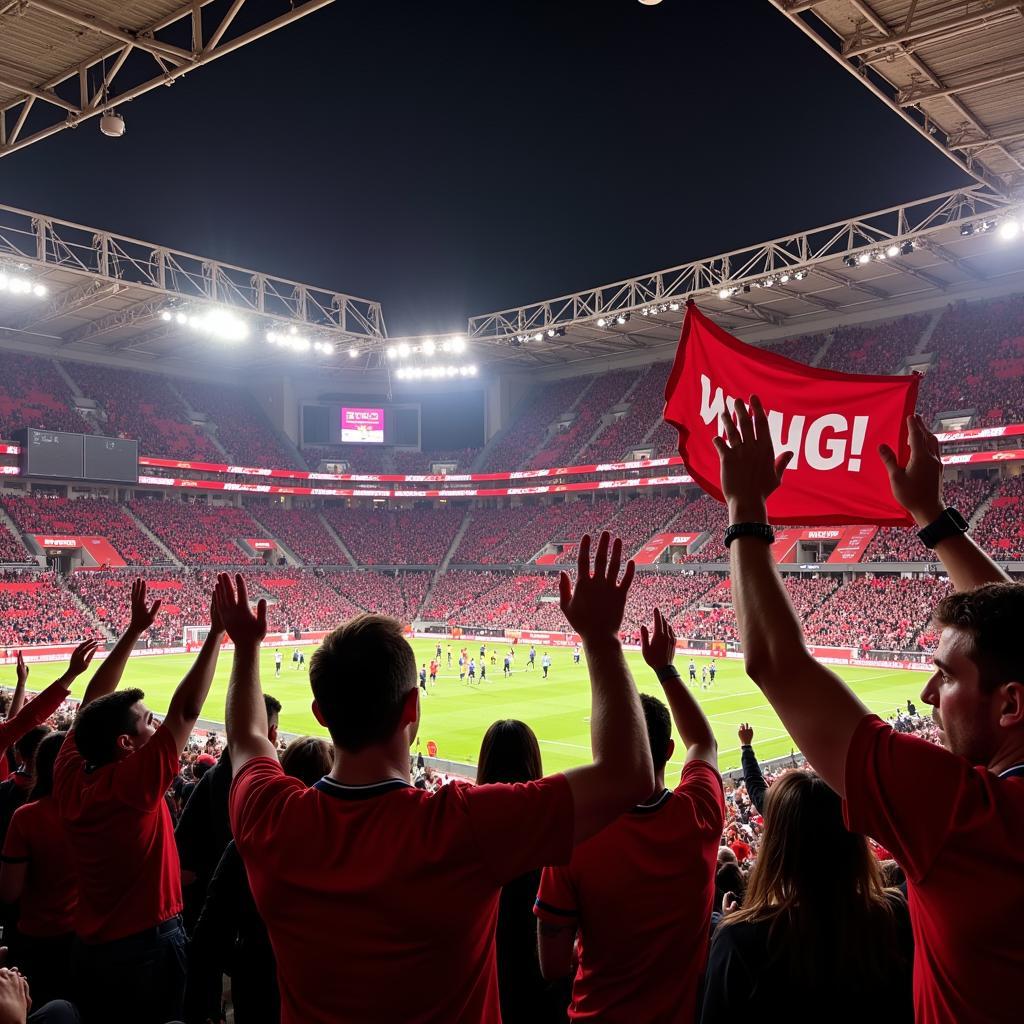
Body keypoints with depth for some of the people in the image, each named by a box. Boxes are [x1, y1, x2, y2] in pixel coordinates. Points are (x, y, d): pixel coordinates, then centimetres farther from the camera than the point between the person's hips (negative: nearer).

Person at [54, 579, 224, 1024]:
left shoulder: (70, 776, -8)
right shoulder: (132, 783, -26)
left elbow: (91, 705, 2)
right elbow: (186, 710, -28)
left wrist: (134, 631, 3)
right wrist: (216, 633, -24)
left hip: (89, 947, 7)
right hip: (147, 946, -7)